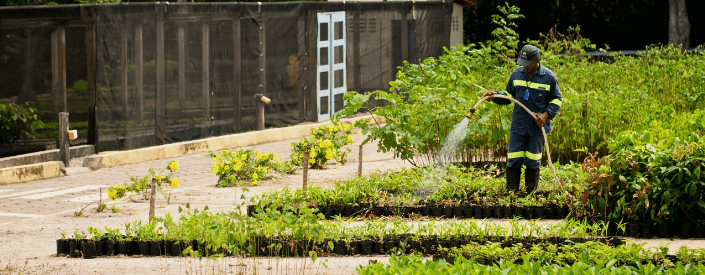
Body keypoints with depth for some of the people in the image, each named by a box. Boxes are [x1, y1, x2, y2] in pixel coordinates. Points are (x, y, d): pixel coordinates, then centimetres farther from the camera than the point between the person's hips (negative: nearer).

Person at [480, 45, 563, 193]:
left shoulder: (549, 77, -3)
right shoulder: (516, 74, 5)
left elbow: (557, 100, 7)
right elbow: (509, 95, 15)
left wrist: (547, 114, -7)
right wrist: (495, 95, -4)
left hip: (537, 127, -2)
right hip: (518, 126, 2)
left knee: (533, 162, 4)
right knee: (513, 161, -2)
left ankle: (531, 194, 13)